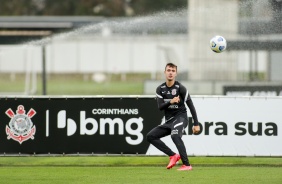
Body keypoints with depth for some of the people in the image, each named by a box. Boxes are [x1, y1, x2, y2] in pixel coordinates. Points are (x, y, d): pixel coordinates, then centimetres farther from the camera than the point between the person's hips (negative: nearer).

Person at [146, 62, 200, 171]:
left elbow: (191, 106, -6)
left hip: (180, 117, -7)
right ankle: (173, 156, -6)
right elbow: (160, 107, -5)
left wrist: (196, 124, -10)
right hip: (168, 121, 7)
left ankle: (187, 165, -39)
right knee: (150, 136, -3)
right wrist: (170, 102, -26)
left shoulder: (180, 88, -7)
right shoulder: (160, 89, 7)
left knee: (175, 135, -35)